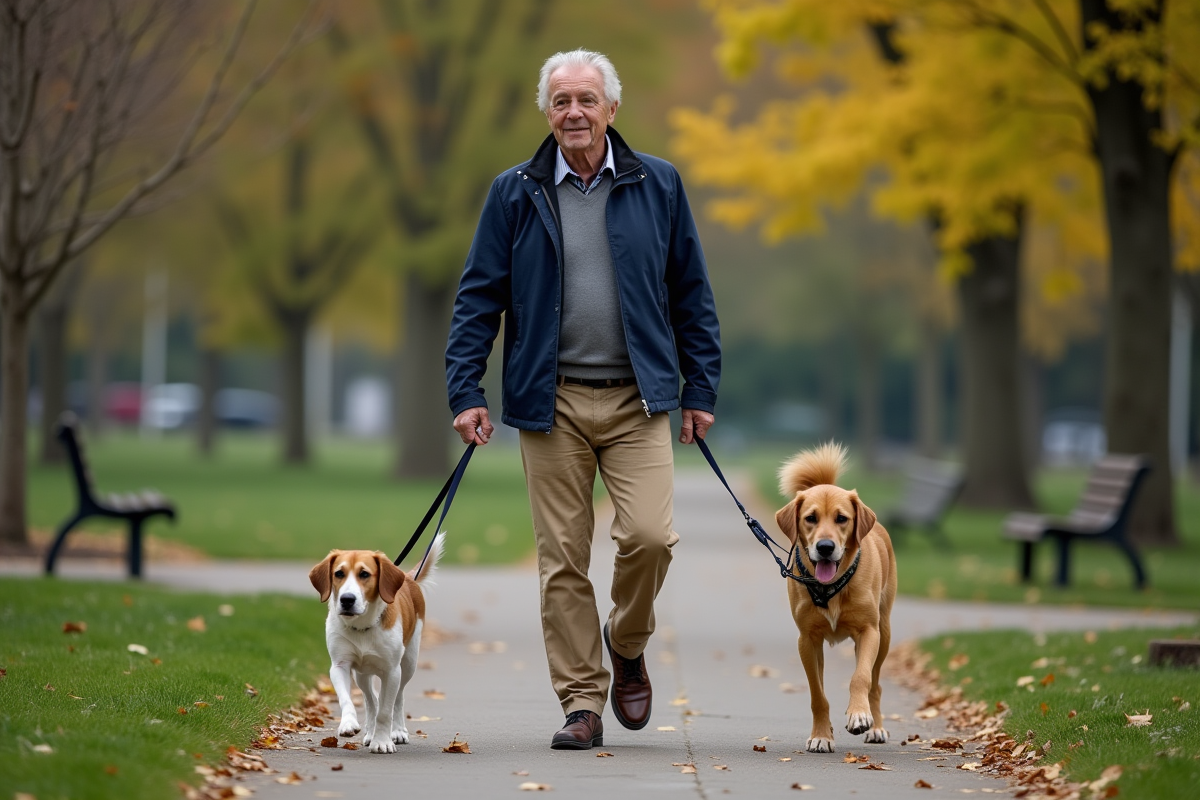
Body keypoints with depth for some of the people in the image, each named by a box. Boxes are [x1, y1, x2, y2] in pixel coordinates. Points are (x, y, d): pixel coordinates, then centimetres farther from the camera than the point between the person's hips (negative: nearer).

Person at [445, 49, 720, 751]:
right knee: (563, 559, 1)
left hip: (637, 399, 0)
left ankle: (627, 650, 14)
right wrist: (466, 392, -3)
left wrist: (701, 390, 5)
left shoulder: (658, 185, 5)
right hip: (551, 402, 0)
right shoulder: (515, 193, 4)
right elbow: (479, 297, 5)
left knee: (649, 535, -14)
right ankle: (582, 703, 10)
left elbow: (692, 293, 9)